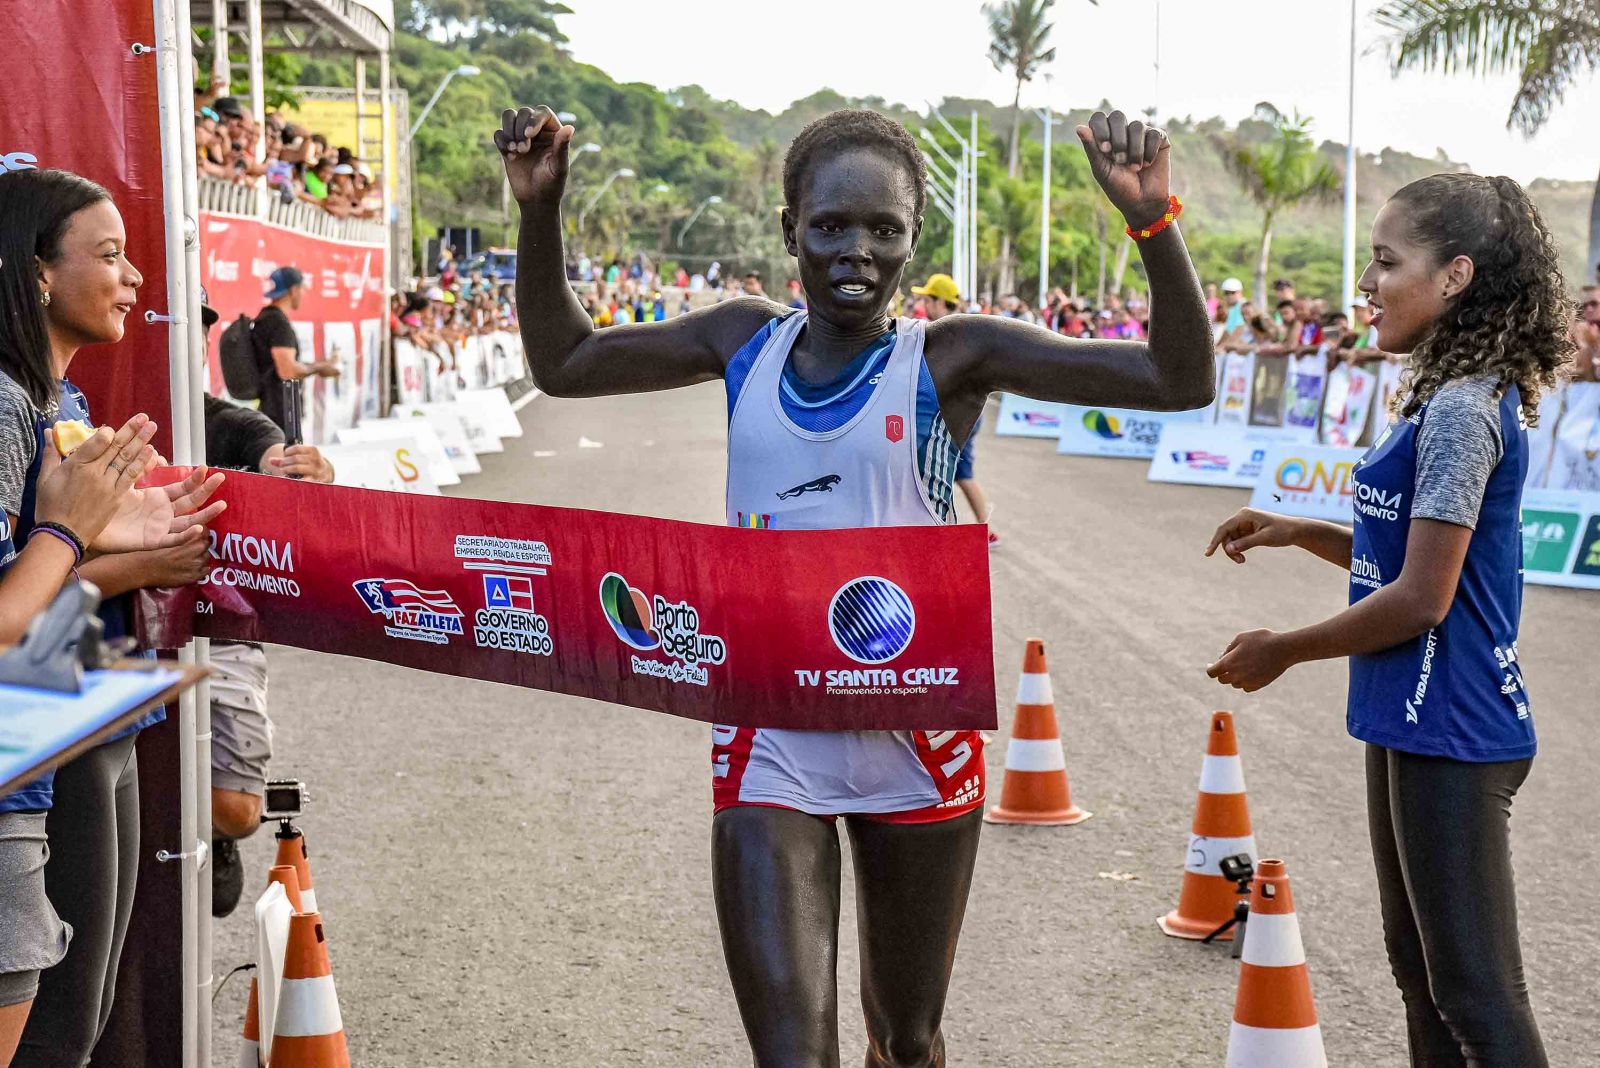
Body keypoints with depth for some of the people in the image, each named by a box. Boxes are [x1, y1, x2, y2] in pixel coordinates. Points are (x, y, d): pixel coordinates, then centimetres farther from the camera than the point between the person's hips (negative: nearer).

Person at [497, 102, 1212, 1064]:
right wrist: (540, 210, 4)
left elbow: (1182, 381, -13)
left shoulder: (951, 358, -6)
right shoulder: (746, 342, 4)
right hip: (769, 740, 1)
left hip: (916, 738, -1)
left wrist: (1153, 220, -27)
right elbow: (563, 364, 15)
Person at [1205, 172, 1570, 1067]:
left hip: (1450, 731, -10)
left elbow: (1421, 597, -21)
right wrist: (1299, 533, 8)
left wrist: (1283, 651, -11)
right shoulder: (1456, 399, 10)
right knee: (1420, 961, 21)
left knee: (1477, 991, -2)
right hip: (1416, 720, 10)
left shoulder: (1462, 412, -20)